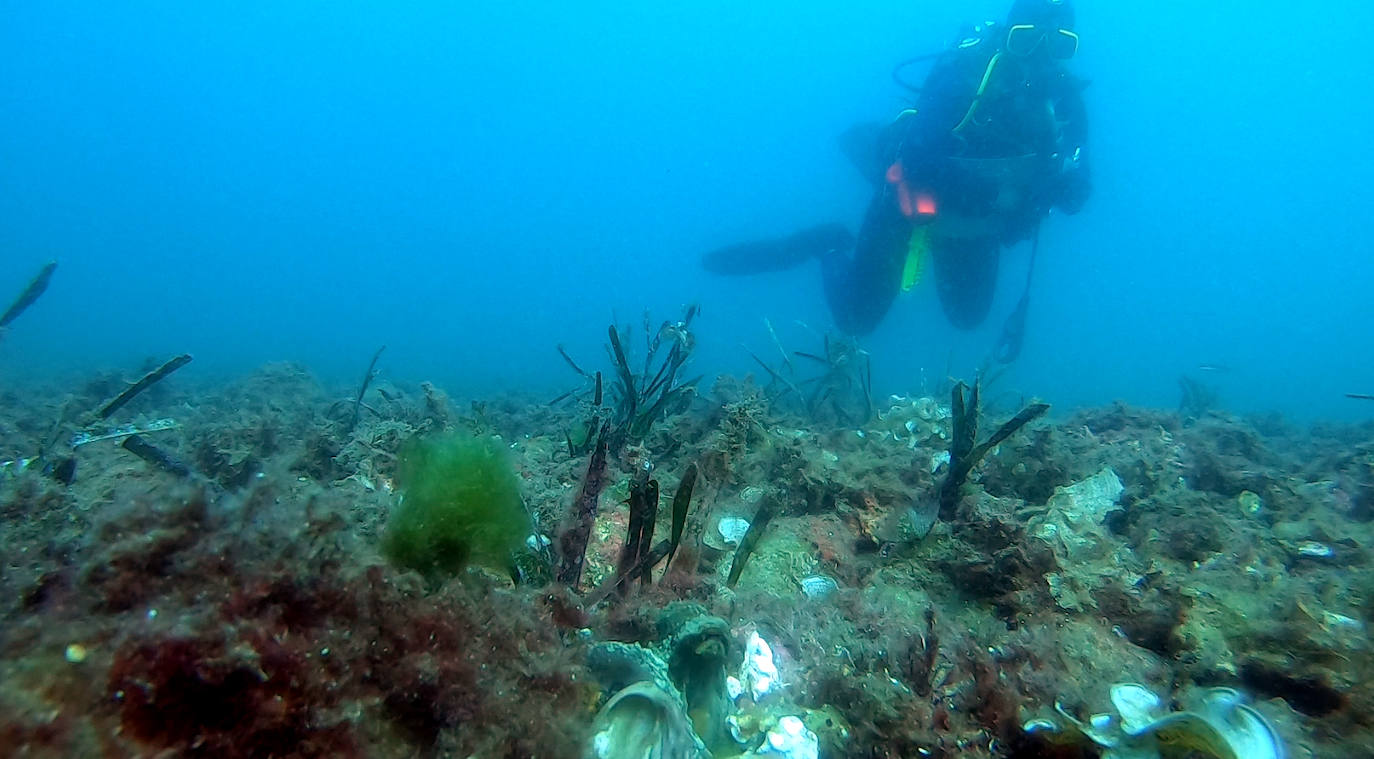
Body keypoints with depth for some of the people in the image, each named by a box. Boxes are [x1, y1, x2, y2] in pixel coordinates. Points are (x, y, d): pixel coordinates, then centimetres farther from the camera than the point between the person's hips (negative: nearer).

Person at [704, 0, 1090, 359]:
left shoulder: (1066, 98, -12)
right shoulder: (966, 66, -26)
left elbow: (1074, 195, -9)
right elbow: (918, 160, -35)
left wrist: (1060, 179, -31)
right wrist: (993, 187, -39)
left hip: (975, 221, 5)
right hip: (912, 198, -5)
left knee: (968, 317, 23)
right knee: (856, 317, -3)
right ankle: (831, 245, 25)